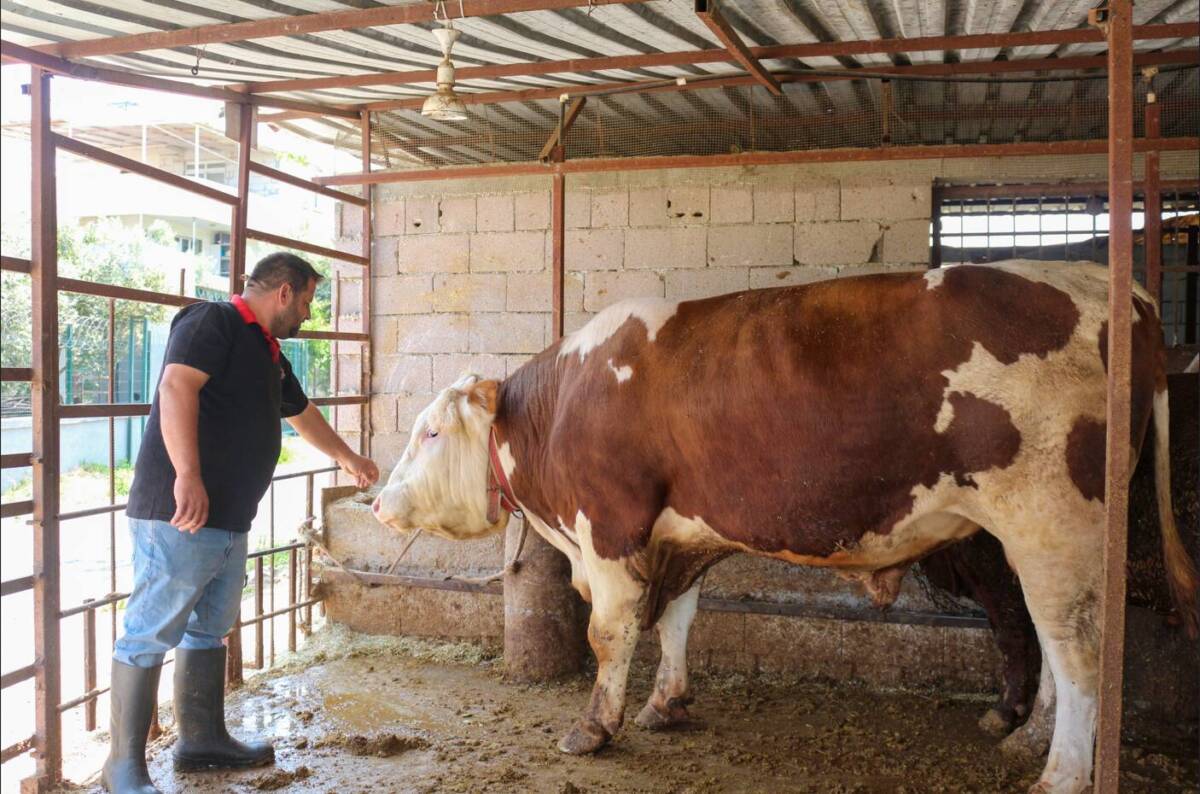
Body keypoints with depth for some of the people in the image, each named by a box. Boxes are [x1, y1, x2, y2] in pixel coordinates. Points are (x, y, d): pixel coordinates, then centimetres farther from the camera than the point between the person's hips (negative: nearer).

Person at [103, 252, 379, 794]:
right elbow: (177, 385, -24)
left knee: (209, 630, 17)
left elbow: (303, 416, 36)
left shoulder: (269, 353, 21)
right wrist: (187, 476, -32)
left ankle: (202, 741, 29)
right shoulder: (212, 322, -8)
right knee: (150, 635, -3)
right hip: (179, 518, -10)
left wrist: (348, 458, 49)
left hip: (230, 522, 10)